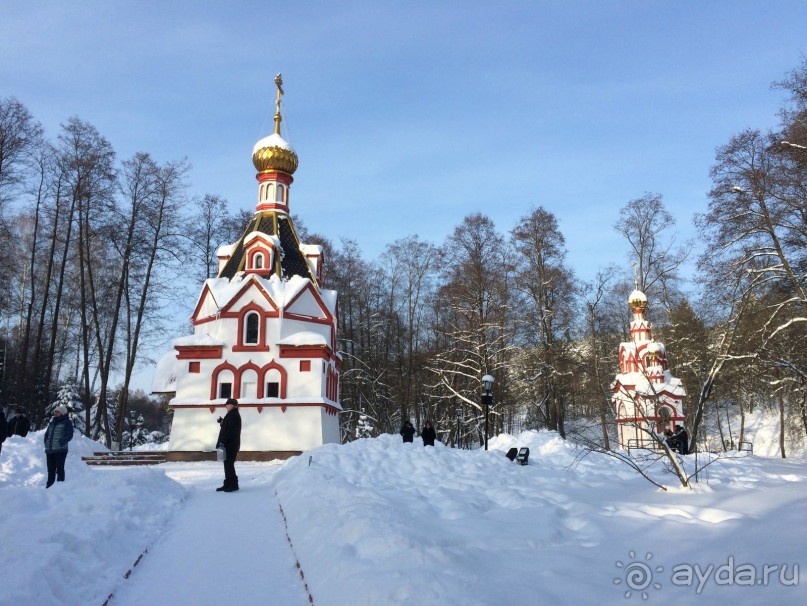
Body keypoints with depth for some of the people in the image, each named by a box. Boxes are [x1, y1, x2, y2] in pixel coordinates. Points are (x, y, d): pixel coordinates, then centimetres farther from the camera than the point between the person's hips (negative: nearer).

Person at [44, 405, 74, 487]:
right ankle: (49, 486, 22)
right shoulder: (51, 421, 16)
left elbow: (69, 435, -8)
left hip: (60, 450, -6)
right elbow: (47, 433, 24)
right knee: (51, 470, 14)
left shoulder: (66, 422, -2)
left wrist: (62, 441, -20)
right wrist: (46, 441, 8)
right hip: (49, 450, 6)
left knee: (59, 469, -3)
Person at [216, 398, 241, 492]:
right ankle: (228, 484, 17)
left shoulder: (233, 415, -14)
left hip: (230, 444, -10)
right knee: (228, 464, 12)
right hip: (229, 444, 10)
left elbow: (230, 430, -22)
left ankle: (233, 484, -7)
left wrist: (223, 441, -23)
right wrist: (222, 422, 17)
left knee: (228, 464, -9)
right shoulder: (232, 414, 19)